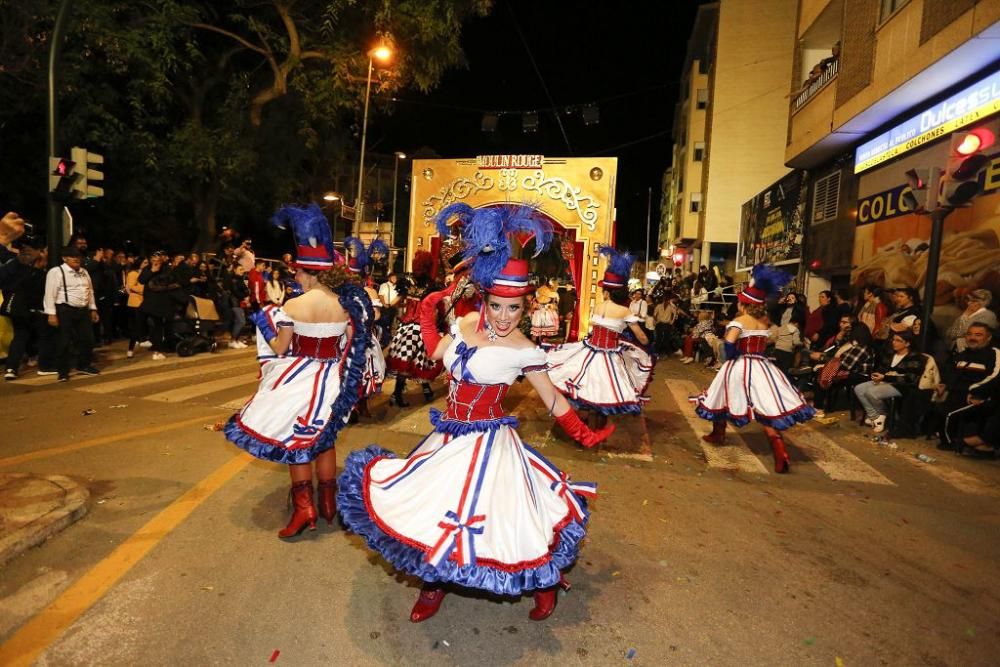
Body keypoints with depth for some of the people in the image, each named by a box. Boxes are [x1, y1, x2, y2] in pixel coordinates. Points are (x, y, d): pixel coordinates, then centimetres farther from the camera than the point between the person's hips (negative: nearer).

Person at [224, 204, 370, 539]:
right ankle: (329, 504, 30)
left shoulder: (293, 306, -17)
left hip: (298, 380, -4)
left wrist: (267, 326, 7)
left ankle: (304, 507, 14)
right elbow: (349, 347, 1)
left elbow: (280, 349, -9)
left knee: (295, 441, 13)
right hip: (330, 380, 4)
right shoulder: (346, 304, -6)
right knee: (324, 440, 20)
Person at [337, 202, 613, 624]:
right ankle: (434, 585, 41)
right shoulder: (467, 323, -1)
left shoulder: (523, 351, -15)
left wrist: (584, 434, -10)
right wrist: (430, 306, 13)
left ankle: (545, 582, 30)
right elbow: (435, 350, 16)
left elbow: (553, 400, -6)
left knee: (504, 515, -3)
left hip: (487, 443, -5)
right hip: (448, 438, 6)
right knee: (429, 502, 13)